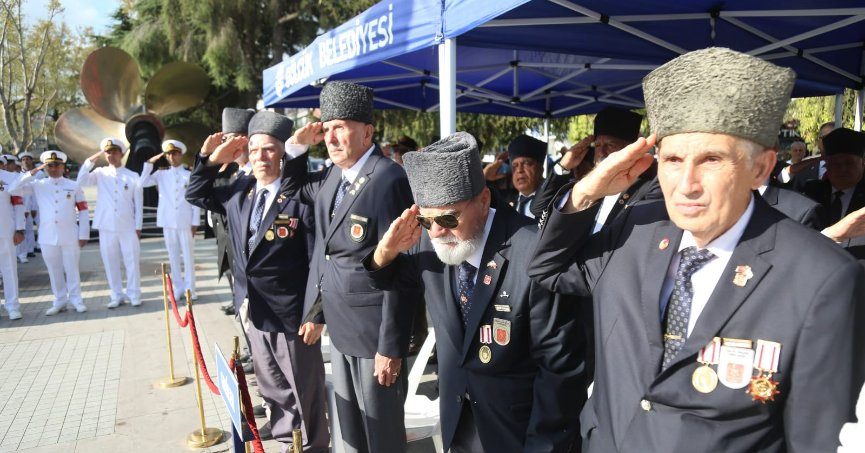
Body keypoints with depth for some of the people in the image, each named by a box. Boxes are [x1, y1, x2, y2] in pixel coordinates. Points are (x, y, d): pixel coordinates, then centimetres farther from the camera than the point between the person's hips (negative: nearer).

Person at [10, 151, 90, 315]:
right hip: (47, 237, 2)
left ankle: (76, 300, 15)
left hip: (70, 236, -1)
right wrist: (31, 173, -10)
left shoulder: (73, 186, 3)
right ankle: (60, 301, 20)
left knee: (72, 269, 4)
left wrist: (83, 234, -3)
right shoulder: (37, 185, 6)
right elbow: (14, 189, -5)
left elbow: (83, 210, 2)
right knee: (54, 271, 9)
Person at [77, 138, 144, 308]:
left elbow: (138, 203, 4)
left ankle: (134, 294, 12)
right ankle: (117, 295, 15)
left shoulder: (133, 176, 4)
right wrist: (91, 160, -10)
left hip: (128, 227, -1)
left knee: (132, 261, 1)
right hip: (106, 226, 1)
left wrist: (138, 226, 1)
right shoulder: (100, 173, 7)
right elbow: (82, 182, -10)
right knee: (110, 262, 5)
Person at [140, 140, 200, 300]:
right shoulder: (161, 174, 8)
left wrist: (195, 222, -3)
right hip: (168, 221, 2)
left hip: (185, 222, -2)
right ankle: (178, 288, 15)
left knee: (188, 255, 2)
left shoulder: (189, 175, 2)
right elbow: (143, 183, -3)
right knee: (173, 256, 7)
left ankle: (190, 288, 8)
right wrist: (150, 163, -5)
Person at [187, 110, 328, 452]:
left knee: (305, 392, 10)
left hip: (292, 314, -6)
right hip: (255, 311, 7)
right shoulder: (240, 192, 4)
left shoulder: (300, 199, -16)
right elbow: (196, 195, 21)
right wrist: (209, 159, 5)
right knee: (273, 389, 21)